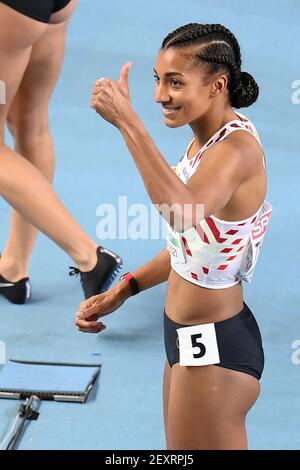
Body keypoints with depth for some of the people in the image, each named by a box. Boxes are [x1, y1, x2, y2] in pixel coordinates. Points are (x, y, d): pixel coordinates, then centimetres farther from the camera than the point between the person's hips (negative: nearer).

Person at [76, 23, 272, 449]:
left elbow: (184, 211, -44)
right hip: (193, 336, 10)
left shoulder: (237, 148, -23)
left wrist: (127, 121, -44)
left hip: (216, 349, -10)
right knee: (181, 447, 21)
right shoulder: (206, 140, 6)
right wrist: (121, 292, 14)